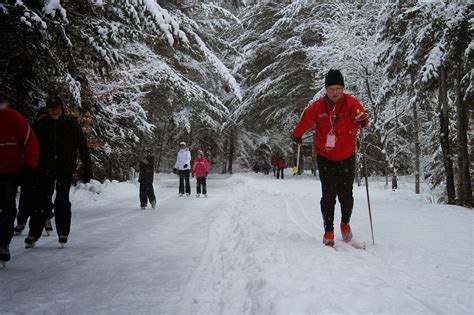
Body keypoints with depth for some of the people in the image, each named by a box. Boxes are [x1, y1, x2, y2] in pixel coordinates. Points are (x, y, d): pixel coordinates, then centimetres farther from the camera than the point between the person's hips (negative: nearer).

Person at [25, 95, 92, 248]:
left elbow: (83, 148, 0)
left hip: (65, 170, -2)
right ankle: (34, 234, 11)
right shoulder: (42, 125, 4)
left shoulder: (71, 124, -1)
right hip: (45, 170, 2)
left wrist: (87, 169, -4)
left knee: (62, 202, 0)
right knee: (41, 202, 2)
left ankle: (63, 234, 12)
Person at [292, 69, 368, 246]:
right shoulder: (317, 107, -7)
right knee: (329, 195, -4)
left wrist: (362, 120, -52)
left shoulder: (351, 103, -12)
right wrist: (297, 136, 24)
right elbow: (305, 121, 10)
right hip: (325, 158, 0)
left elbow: (361, 117, -29)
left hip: (347, 158, 0)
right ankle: (329, 231, 9)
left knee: (346, 195, 2)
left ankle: (345, 222, 30)